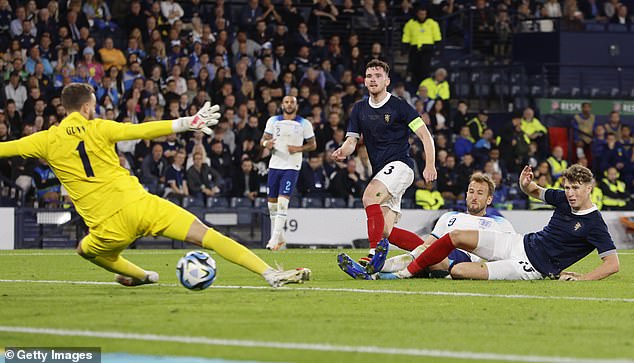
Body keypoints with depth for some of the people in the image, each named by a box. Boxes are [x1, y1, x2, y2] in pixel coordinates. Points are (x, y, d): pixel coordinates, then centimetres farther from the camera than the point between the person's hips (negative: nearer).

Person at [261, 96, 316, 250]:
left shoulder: (304, 124, 1)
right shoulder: (273, 121, 8)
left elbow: (312, 145, 6)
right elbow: (264, 139, 12)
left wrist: (299, 149, -12)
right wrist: (266, 143, -13)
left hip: (292, 166, -4)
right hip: (275, 165, 4)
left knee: (283, 201, -16)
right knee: (272, 202, 5)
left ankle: (275, 238, -16)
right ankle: (279, 238, 19)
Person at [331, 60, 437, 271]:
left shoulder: (398, 106, -3)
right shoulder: (359, 109, 13)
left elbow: (425, 135, -4)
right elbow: (352, 140, 9)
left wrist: (430, 165, -15)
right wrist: (343, 151, -14)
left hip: (400, 165, -7)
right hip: (380, 172, 7)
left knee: (370, 196, -31)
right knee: (387, 232, -2)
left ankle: (374, 255, -36)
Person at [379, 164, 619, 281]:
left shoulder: (595, 225, -17)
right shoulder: (563, 199, 3)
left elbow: (613, 264, -19)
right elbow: (534, 191, 19)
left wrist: (582, 278, -30)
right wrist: (526, 184, -5)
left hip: (534, 267, -7)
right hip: (522, 243, 7)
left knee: (458, 272, -20)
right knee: (455, 236, -3)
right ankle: (406, 272, 8)